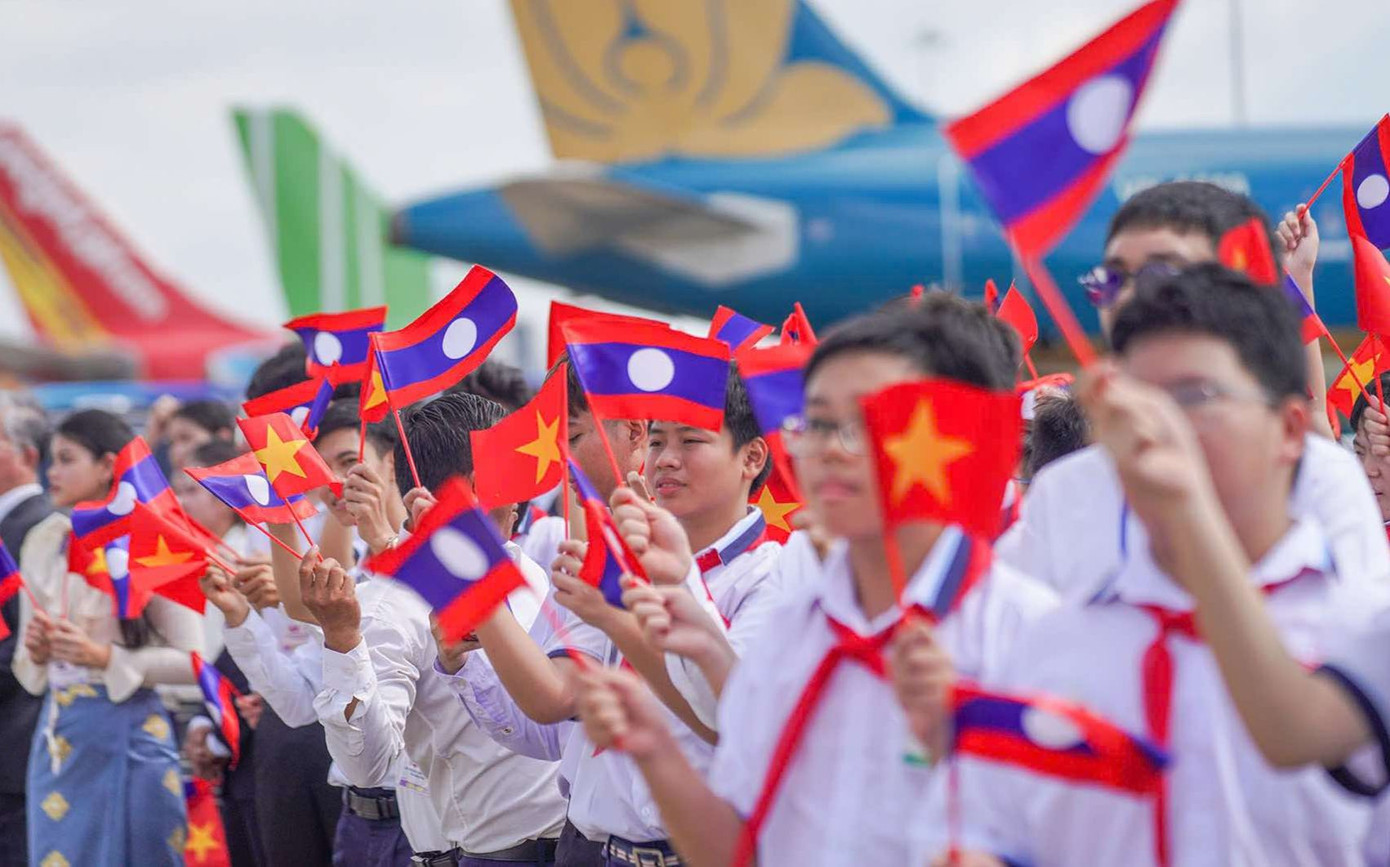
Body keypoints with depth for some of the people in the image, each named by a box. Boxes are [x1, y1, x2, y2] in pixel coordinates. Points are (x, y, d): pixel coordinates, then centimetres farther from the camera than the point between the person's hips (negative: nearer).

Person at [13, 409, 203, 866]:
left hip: (126, 734, -5)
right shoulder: (43, 544, 9)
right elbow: (28, 673, 14)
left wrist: (106, 657, -17)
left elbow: (193, 661, -11)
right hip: (58, 736, 5)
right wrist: (37, 654, -7)